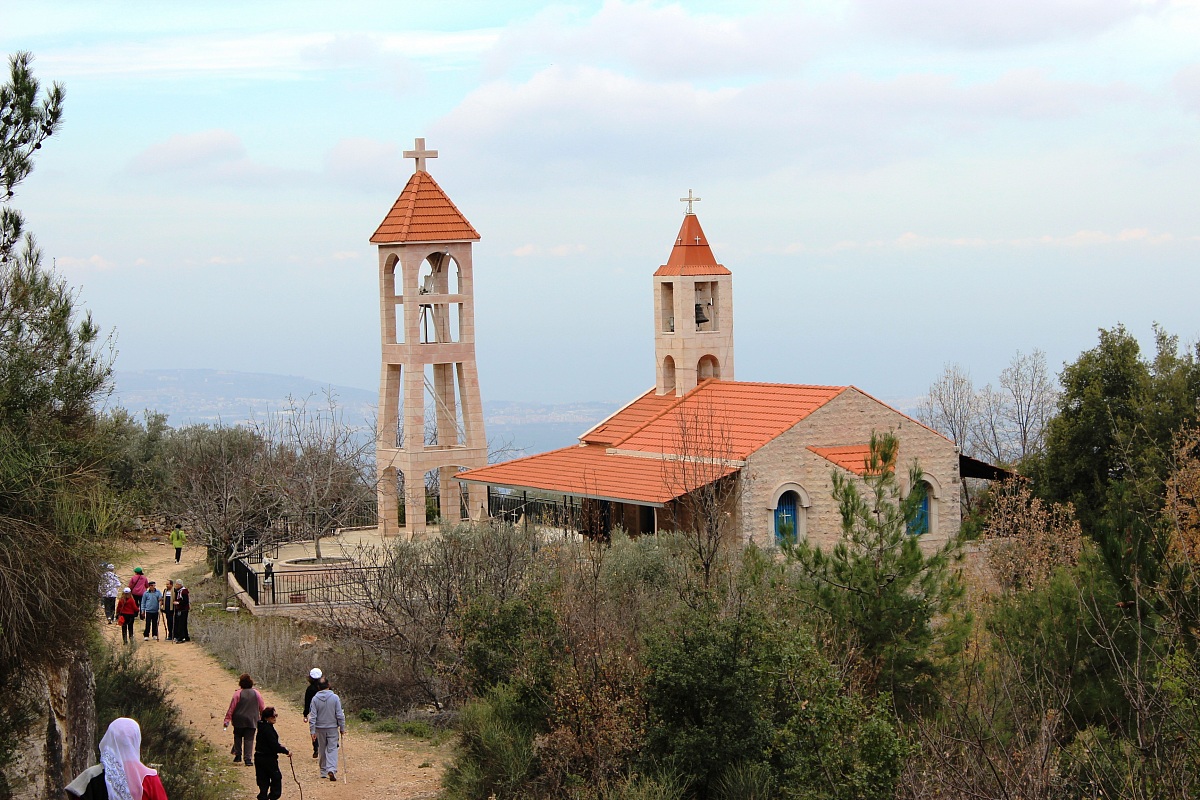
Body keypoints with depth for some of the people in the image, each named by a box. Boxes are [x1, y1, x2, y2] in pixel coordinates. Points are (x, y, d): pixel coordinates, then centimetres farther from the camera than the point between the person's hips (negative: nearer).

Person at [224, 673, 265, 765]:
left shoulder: (238, 693, -8)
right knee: (249, 739, 3)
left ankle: (238, 755, 13)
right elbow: (262, 707, 6)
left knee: (238, 737, 18)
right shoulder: (256, 693, 0)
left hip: (239, 721, -1)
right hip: (252, 721, 1)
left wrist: (227, 720, -5)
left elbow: (231, 708, -8)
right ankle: (248, 759, -5)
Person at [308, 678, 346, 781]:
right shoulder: (335, 698, -8)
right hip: (332, 728, -1)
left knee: (322, 750, 14)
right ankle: (332, 769, -20)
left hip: (320, 729, 1)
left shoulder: (315, 699, -5)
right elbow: (340, 715, -6)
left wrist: (312, 731, -2)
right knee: (332, 749, -1)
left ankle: (323, 771, 21)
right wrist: (342, 728, 4)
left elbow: (312, 716, -5)